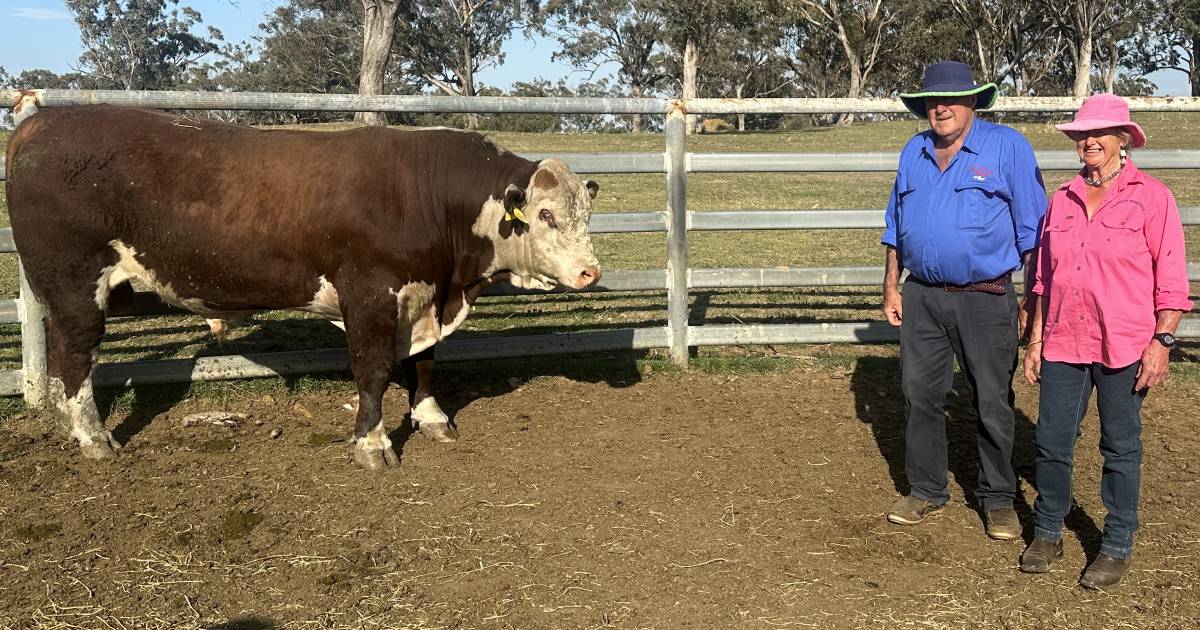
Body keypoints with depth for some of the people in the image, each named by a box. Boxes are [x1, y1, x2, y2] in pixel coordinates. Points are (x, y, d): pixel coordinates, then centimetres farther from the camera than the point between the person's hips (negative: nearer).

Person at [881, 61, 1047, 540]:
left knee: (993, 404, 6)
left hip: (986, 299, -4)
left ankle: (997, 498, 21)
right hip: (921, 298, 4)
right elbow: (896, 226, 17)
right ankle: (926, 491, 24)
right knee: (920, 397, 9)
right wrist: (891, 285, 11)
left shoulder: (1008, 147, -5)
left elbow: (1031, 231, -5)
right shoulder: (913, 153, 10)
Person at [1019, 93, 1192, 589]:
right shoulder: (1062, 200, 9)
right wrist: (1036, 339, 13)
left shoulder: (1151, 197, -3)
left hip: (1124, 347, -4)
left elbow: (1171, 280, -4)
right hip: (1063, 344, 4)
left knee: (1121, 448, 7)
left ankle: (1117, 547, 21)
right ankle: (1047, 534, 24)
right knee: (1052, 443, 7)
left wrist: (1162, 342, -11)